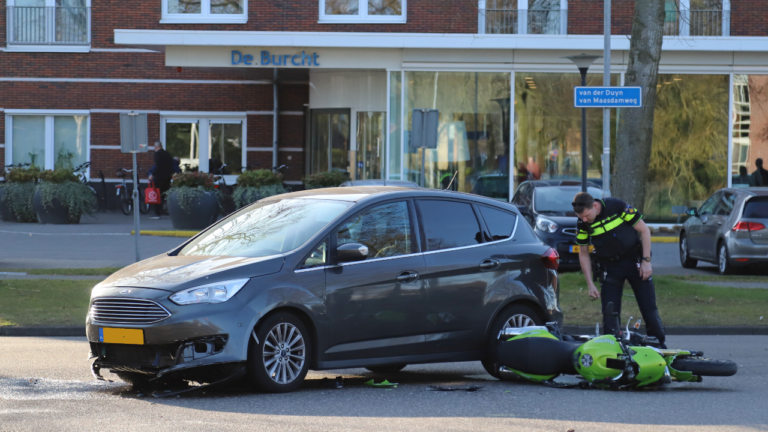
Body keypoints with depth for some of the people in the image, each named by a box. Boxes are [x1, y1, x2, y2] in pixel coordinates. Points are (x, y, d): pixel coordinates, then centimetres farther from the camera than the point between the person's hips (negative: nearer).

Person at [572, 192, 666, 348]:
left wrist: (646, 261, -12)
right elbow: (583, 253, 3)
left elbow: (644, 230, -9)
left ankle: (660, 346, 13)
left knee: (649, 309, 0)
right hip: (609, 267, 2)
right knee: (609, 313, -5)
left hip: (635, 261, -2)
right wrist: (590, 284, -1)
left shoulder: (617, 207, -19)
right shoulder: (582, 224, -10)